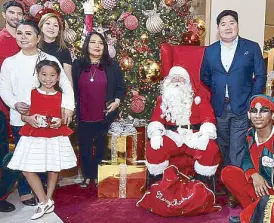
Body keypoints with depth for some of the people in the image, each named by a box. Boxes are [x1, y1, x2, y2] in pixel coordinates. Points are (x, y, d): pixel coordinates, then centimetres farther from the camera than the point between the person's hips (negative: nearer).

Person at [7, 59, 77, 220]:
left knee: (53, 169, 6)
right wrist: (28, 119, -17)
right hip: (34, 136, 0)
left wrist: (60, 122, -13)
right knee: (27, 169, -4)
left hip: (55, 137, 0)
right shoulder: (31, 94, 1)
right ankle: (45, 202, 10)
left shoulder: (61, 96, 2)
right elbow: (23, 115, 4)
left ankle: (48, 199, 28)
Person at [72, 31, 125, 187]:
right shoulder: (77, 65, 3)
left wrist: (117, 101, -10)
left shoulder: (112, 65, 2)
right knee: (85, 147, 11)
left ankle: (99, 176, 25)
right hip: (84, 116, 1)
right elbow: (72, 88, 6)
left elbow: (121, 87, 6)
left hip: (105, 116, -1)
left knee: (101, 147, 10)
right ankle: (87, 176, 27)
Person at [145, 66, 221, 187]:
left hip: (194, 137, 0)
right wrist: (156, 134, -17)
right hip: (171, 137, 1)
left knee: (211, 150, -29)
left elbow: (208, 118, 0)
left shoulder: (199, 97, 11)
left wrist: (205, 135, -19)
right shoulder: (163, 98, 15)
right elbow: (156, 118, 4)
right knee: (153, 148, -27)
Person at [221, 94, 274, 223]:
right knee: (227, 172, -4)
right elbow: (246, 159, 10)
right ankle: (255, 211, -2)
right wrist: (254, 175, -10)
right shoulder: (251, 135, 0)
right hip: (260, 185, 7)